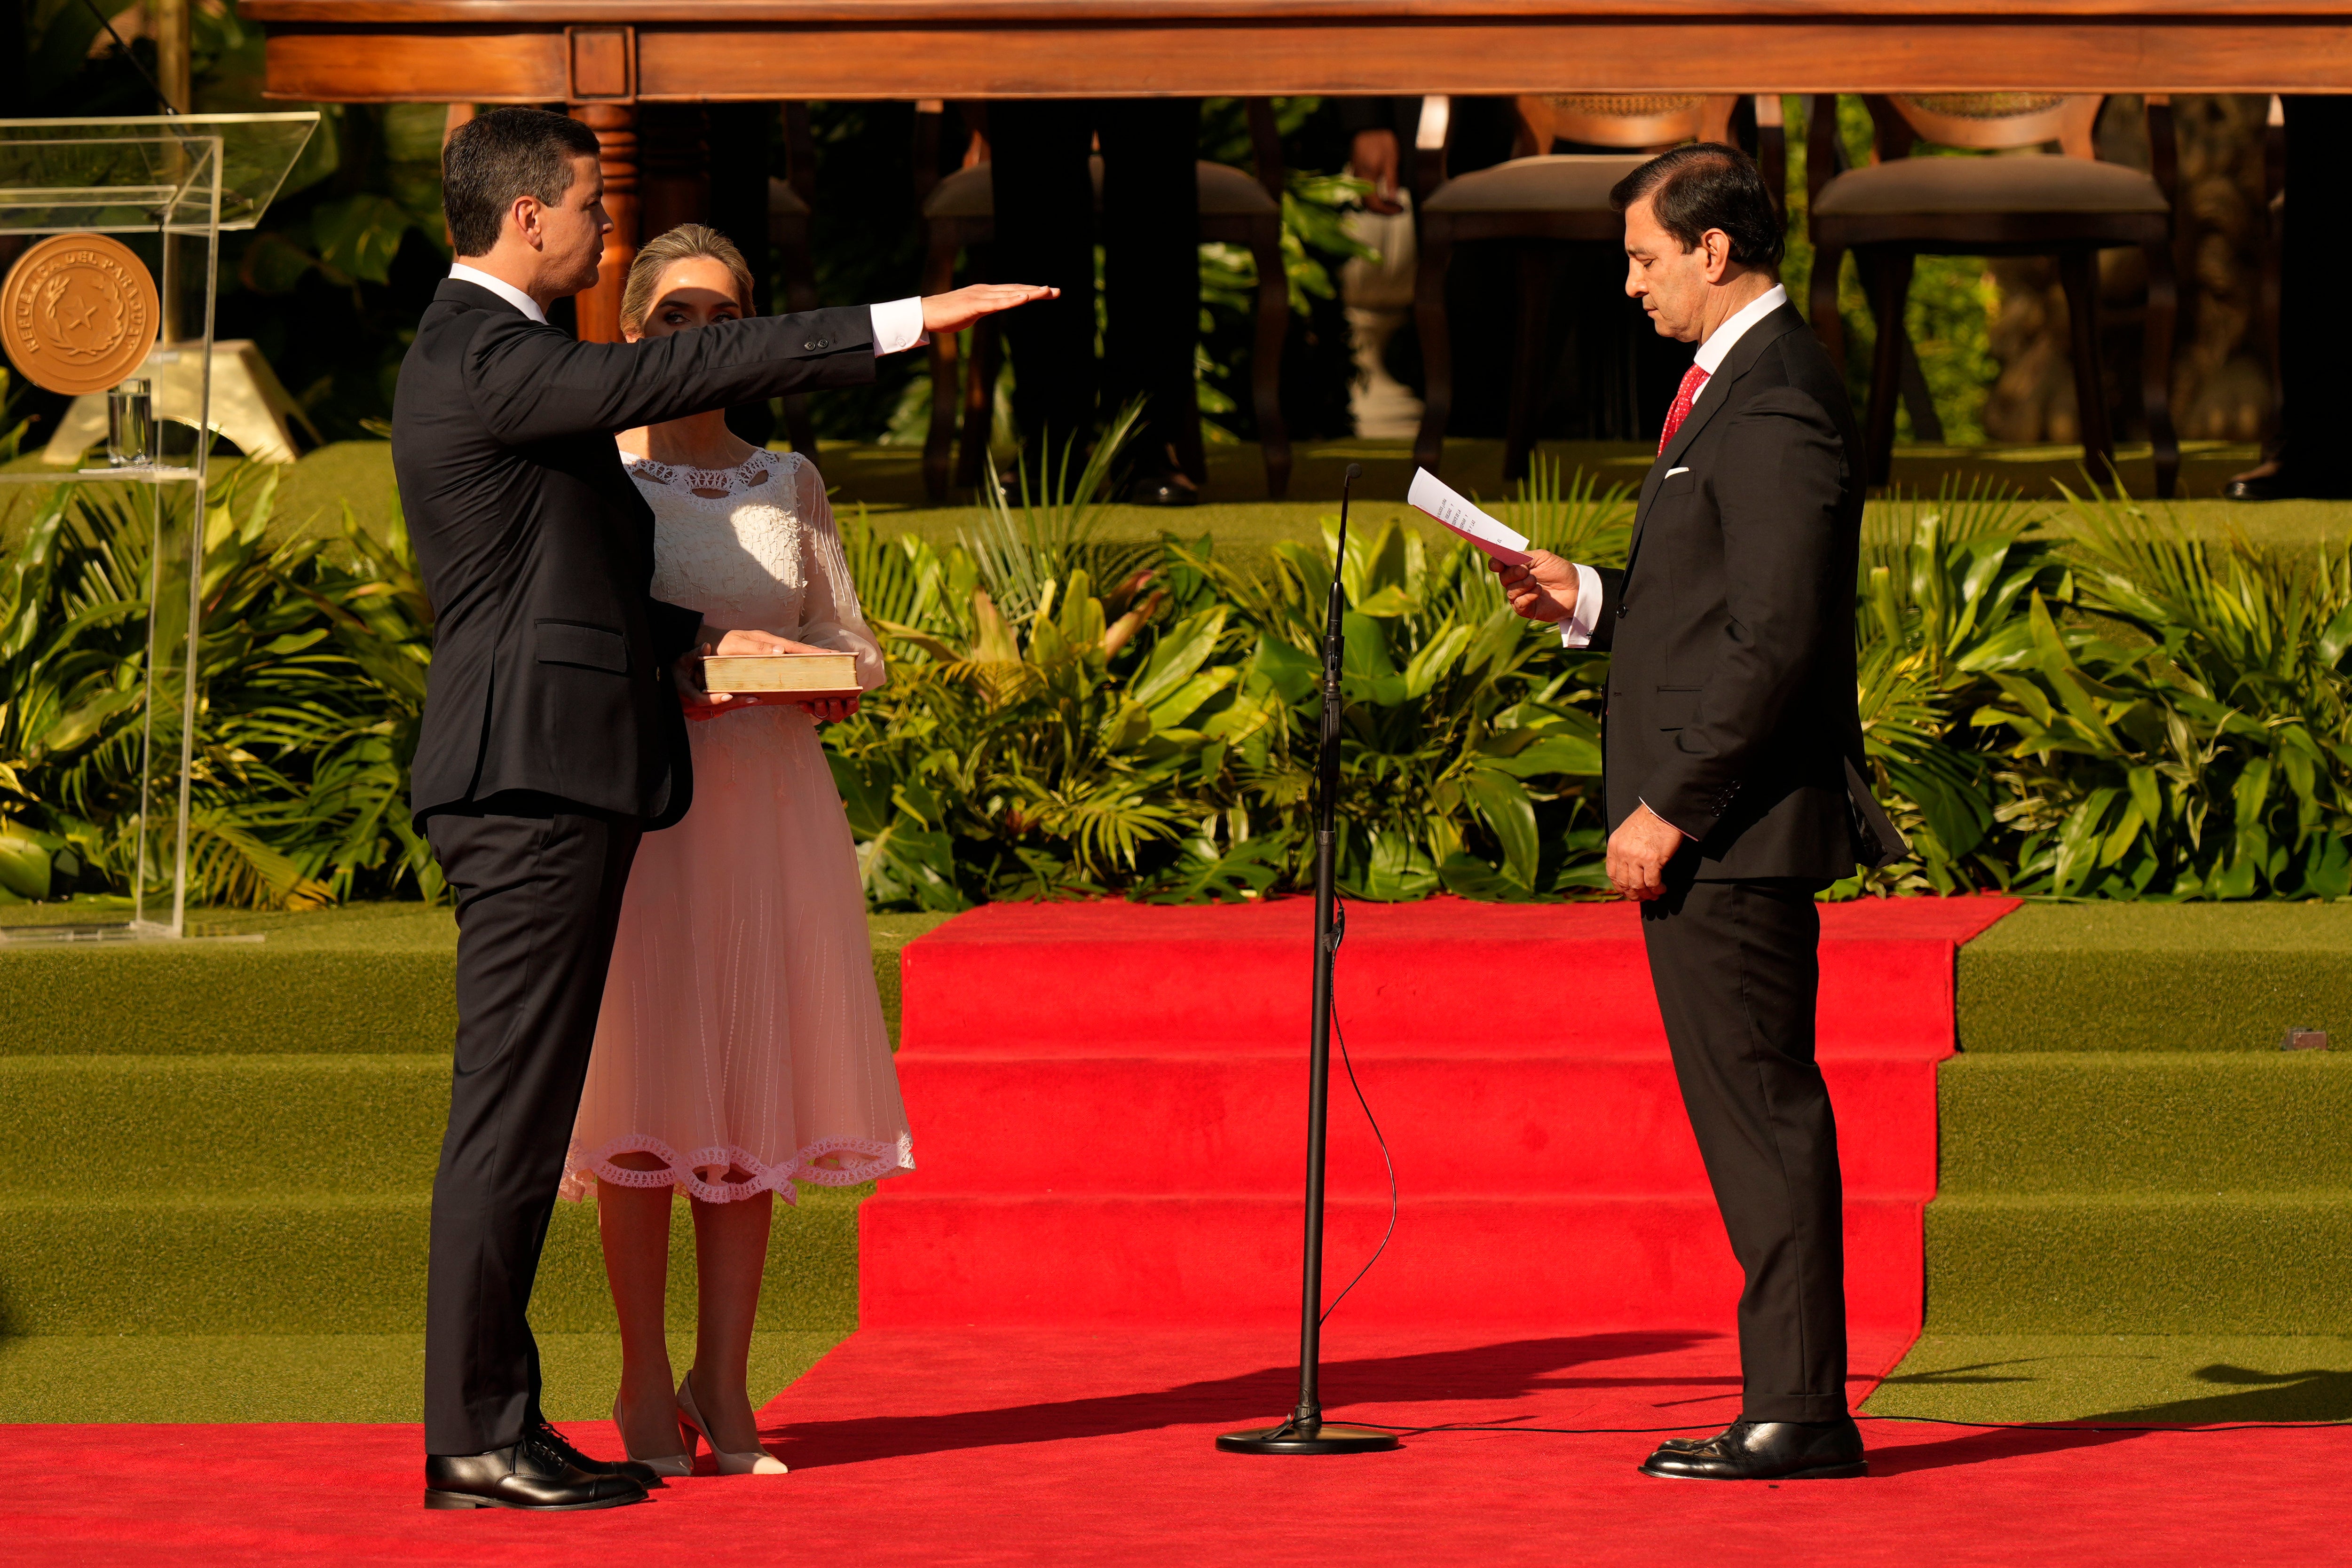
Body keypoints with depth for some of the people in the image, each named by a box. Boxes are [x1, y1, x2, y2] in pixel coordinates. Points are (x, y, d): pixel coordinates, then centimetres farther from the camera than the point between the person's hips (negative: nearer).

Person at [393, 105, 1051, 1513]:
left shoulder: (480, 354, 19)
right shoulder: (489, 359, -13)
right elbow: (672, 375, -24)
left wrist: (699, 631, 15)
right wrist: (901, 325, -24)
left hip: (542, 781, 10)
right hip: (537, 776, -10)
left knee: (521, 1115, 10)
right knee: (511, 1110, -8)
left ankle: (492, 1418, 13)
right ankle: (476, 1436, -7)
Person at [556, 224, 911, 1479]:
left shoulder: (787, 484, 13)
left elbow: (855, 645, 13)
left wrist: (834, 683, -9)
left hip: (769, 800, 3)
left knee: (754, 1088, 3)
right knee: (644, 1090, -4)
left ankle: (725, 1386, 9)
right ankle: (646, 1387, 3)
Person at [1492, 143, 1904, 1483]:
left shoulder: (1776, 406, -17)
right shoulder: (1744, 382, 17)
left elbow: (1774, 642, -21)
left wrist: (1667, 809, -19)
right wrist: (1589, 602, 9)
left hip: (1732, 826, -11)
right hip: (1724, 829, 11)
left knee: (1762, 1111, -7)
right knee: (1753, 1117, 11)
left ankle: (1799, 1412, -4)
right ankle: (1794, 1401, 15)